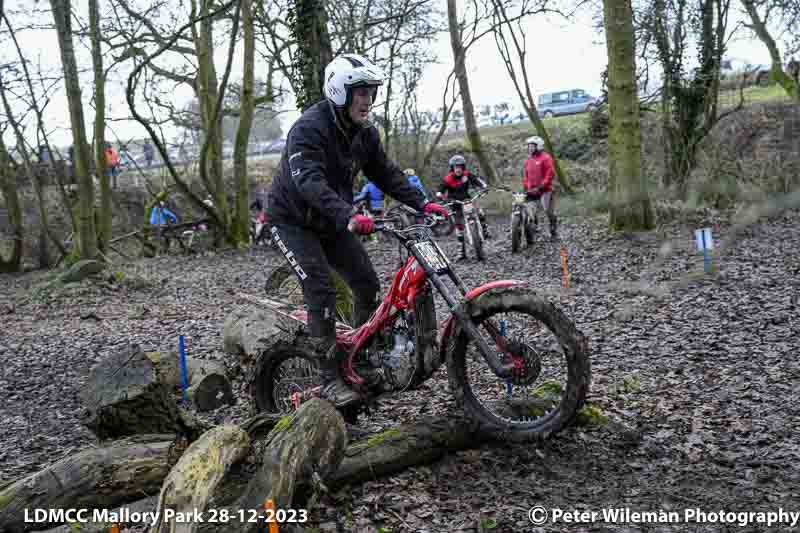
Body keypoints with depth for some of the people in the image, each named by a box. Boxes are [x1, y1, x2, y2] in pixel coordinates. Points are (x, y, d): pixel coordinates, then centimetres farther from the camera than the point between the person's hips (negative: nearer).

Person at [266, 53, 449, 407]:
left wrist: (423, 204, -11)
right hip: (292, 221, -7)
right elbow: (309, 181, -40)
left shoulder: (365, 133, -2)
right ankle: (330, 380, -9)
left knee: (367, 283, -1)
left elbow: (387, 175, 2)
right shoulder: (308, 128, -26)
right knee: (321, 291, -17)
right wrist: (349, 216, -55)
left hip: (331, 221, 7)